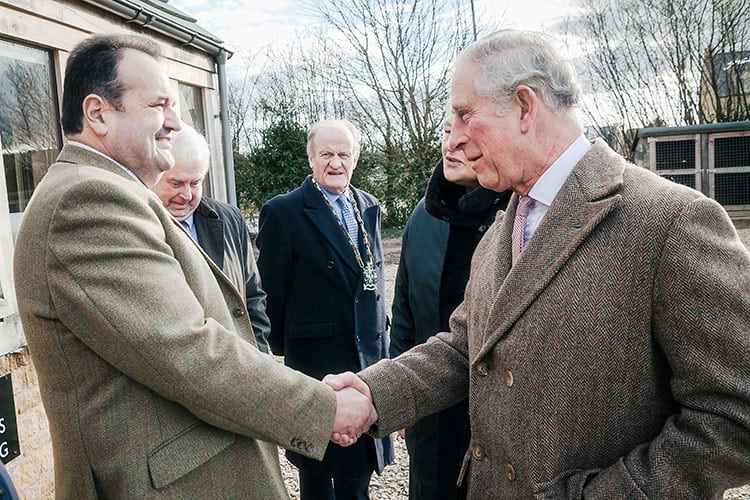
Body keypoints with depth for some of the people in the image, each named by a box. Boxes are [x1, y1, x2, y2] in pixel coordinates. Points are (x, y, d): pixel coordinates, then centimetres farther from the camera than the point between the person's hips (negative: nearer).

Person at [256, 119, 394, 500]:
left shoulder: (369, 208, 8)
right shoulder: (282, 212, -11)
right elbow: (271, 293, -7)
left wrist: (380, 335, 13)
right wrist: (282, 350, -1)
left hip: (368, 355, 5)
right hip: (315, 360, -5)